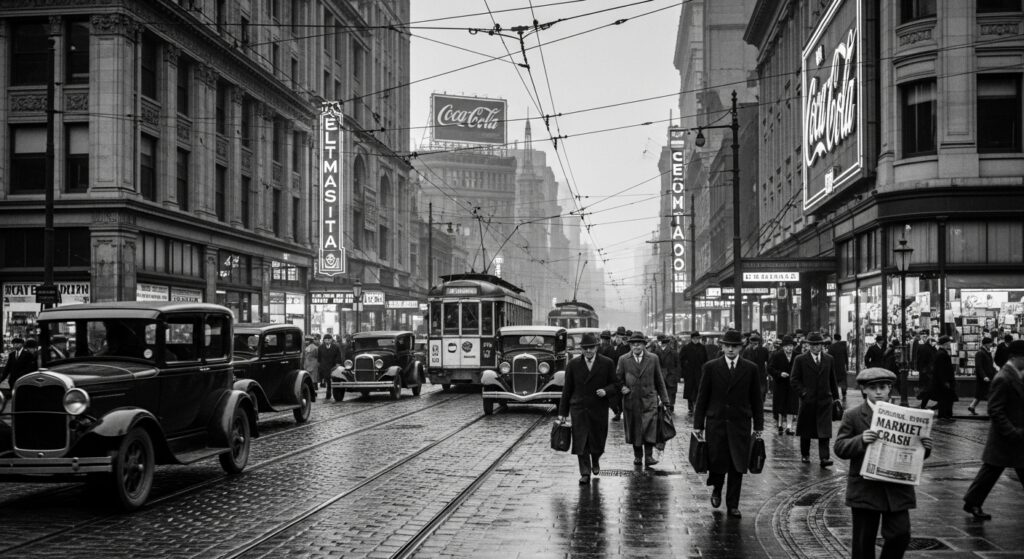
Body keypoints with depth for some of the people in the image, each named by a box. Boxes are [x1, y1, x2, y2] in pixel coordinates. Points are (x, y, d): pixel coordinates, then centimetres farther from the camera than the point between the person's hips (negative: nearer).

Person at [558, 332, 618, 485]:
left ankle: (595, 461, 40)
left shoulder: (607, 363, 0)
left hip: (599, 410, 0)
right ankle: (585, 473, 4)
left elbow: (616, 385, 5)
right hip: (578, 409, 0)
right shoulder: (573, 364, 2)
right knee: (580, 442, -5)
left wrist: (606, 391, -18)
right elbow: (567, 389, 5)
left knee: (597, 441, 9)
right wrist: (562, 412, 4)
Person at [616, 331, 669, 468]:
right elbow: (617, 378, 11)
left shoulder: (653, 358, 5)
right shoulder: (623, 360, 4)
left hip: (649, 399, -1)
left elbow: (659, 380, 9)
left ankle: (648, 456, -9)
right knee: (634, 429, 6)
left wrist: (664, 399, 8)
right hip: (631, 399, 1)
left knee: (650, 428, -12)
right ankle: (637, 456, 18)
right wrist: (622, 387, -9)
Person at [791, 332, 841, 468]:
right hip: (807, 400, -1)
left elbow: (832, 380, 15)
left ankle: (824, 458, -12)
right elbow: (794, 380, -1)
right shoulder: (800, 360, -1)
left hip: (825, 400, 1)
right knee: (806, 431, 10)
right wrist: (803, 393, -11)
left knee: (824, 431, -9)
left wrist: (836, 397, 13)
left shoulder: (829, 359, 8)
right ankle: (805, 455, 26)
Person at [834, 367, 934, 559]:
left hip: (897, 489, 2)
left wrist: (924, 447, -10)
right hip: (865, 490, -2)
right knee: (863, 541, 5)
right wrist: (861, 440, -25)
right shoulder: (852, 416, 0)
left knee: (900, 535, -2)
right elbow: (840, 448, -7)